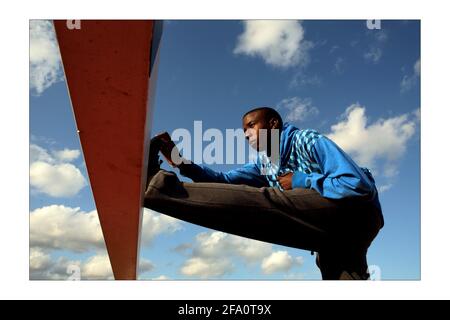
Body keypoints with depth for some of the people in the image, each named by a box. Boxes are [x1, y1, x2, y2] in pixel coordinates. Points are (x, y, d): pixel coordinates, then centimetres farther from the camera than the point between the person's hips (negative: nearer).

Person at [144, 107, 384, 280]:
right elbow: (225, 180, 5)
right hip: (331, 240, 9)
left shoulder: (308, 140, -1)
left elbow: (359, 185, -13)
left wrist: (299, 181, -9)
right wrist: (182, 164, -8)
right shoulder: (264, 165, 21)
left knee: (264, 201, -23)